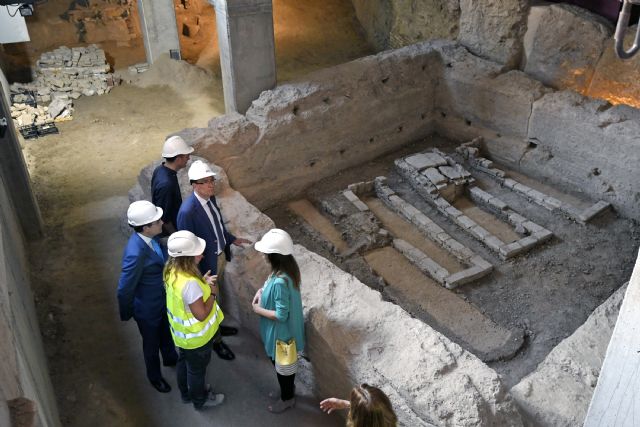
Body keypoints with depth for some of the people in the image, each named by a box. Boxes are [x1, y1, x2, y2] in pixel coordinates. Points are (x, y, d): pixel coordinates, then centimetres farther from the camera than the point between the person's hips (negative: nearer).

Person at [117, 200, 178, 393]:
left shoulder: (147, 237, -15)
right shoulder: (136, 254, -40)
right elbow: (125, 289, -27)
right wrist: (126, 315, -11)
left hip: (163, 300, 7)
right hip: (148, 308, -7)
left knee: (166, 333, 32)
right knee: (152, 343, 22)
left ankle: (170, 358, 61)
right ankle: (154, 375, 49)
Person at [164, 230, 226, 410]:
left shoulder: (172, 270, -12)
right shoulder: (190, 283, -40)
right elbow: (201, 314, -30)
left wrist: (202, 283, -7)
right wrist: (212, 293, -19)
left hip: (181, 332, 8)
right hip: (195, 336, -8)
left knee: (184, 362, 30)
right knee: (197, 368, 19)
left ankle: (187, 392, 55)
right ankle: (200, 400, 44)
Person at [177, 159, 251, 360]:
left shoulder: (210, 197, -7)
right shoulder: (187, 211, -32)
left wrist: (232, 239, 16)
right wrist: (198, 274, -18)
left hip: (220, 255, 8)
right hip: (206, 262, -8)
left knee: (215, 296, 28)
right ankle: (215, 340, 36)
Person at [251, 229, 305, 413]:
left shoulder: (280, 281, -38)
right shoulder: (288, 265, -11)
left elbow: (281, 315, -30)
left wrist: (258, 309, -17)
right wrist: (262, 290, -4)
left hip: (282, 331, -8)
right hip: (289, 328, 8)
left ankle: (287, 398, 43)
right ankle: (288, 388, 54)